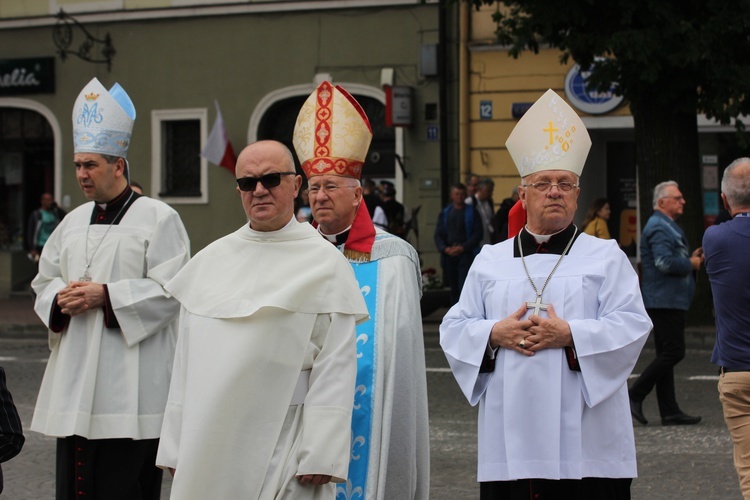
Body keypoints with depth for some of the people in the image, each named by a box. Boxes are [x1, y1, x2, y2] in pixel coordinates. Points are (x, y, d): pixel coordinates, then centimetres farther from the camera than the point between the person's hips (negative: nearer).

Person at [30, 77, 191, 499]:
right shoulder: (74, 222, 16)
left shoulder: (157, 218, -4)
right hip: (74, 383, 7)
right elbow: (45, 280, 19)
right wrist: (61, 299, -4)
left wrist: (105, 296, -17)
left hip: (129, 384, -6)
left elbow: (168, 291, -11)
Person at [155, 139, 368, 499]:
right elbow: (186, 359, 12)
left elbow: (335, 366, -7)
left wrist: (319, 456, -14)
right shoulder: (210, 261, 11)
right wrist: (174, 448, 8)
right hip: (208, 442, 4)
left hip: (281, 441, -4)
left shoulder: (325, 263, -2)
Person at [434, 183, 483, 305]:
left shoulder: (472, 212, 5)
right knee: (454, 289, 8)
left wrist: (463, 247, -12)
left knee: (464, 287, -14)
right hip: (449, 256, 4)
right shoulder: (445, 213, 15)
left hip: (466, 255, -4)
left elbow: (478, 234, -1)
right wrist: (445, 249, -6)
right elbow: (438, 235, 12)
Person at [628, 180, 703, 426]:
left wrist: (690, 257, 13)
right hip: (665, 301, -11)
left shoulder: (666, 226, 21)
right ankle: (635, 396, -7)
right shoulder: (659, 227, -14)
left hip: (669, 301, 11)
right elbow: (665, 262, -25)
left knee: (667, 354, 9)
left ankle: (670, 411, 11)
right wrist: (691, 263, -11)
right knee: (673, 352, -12)